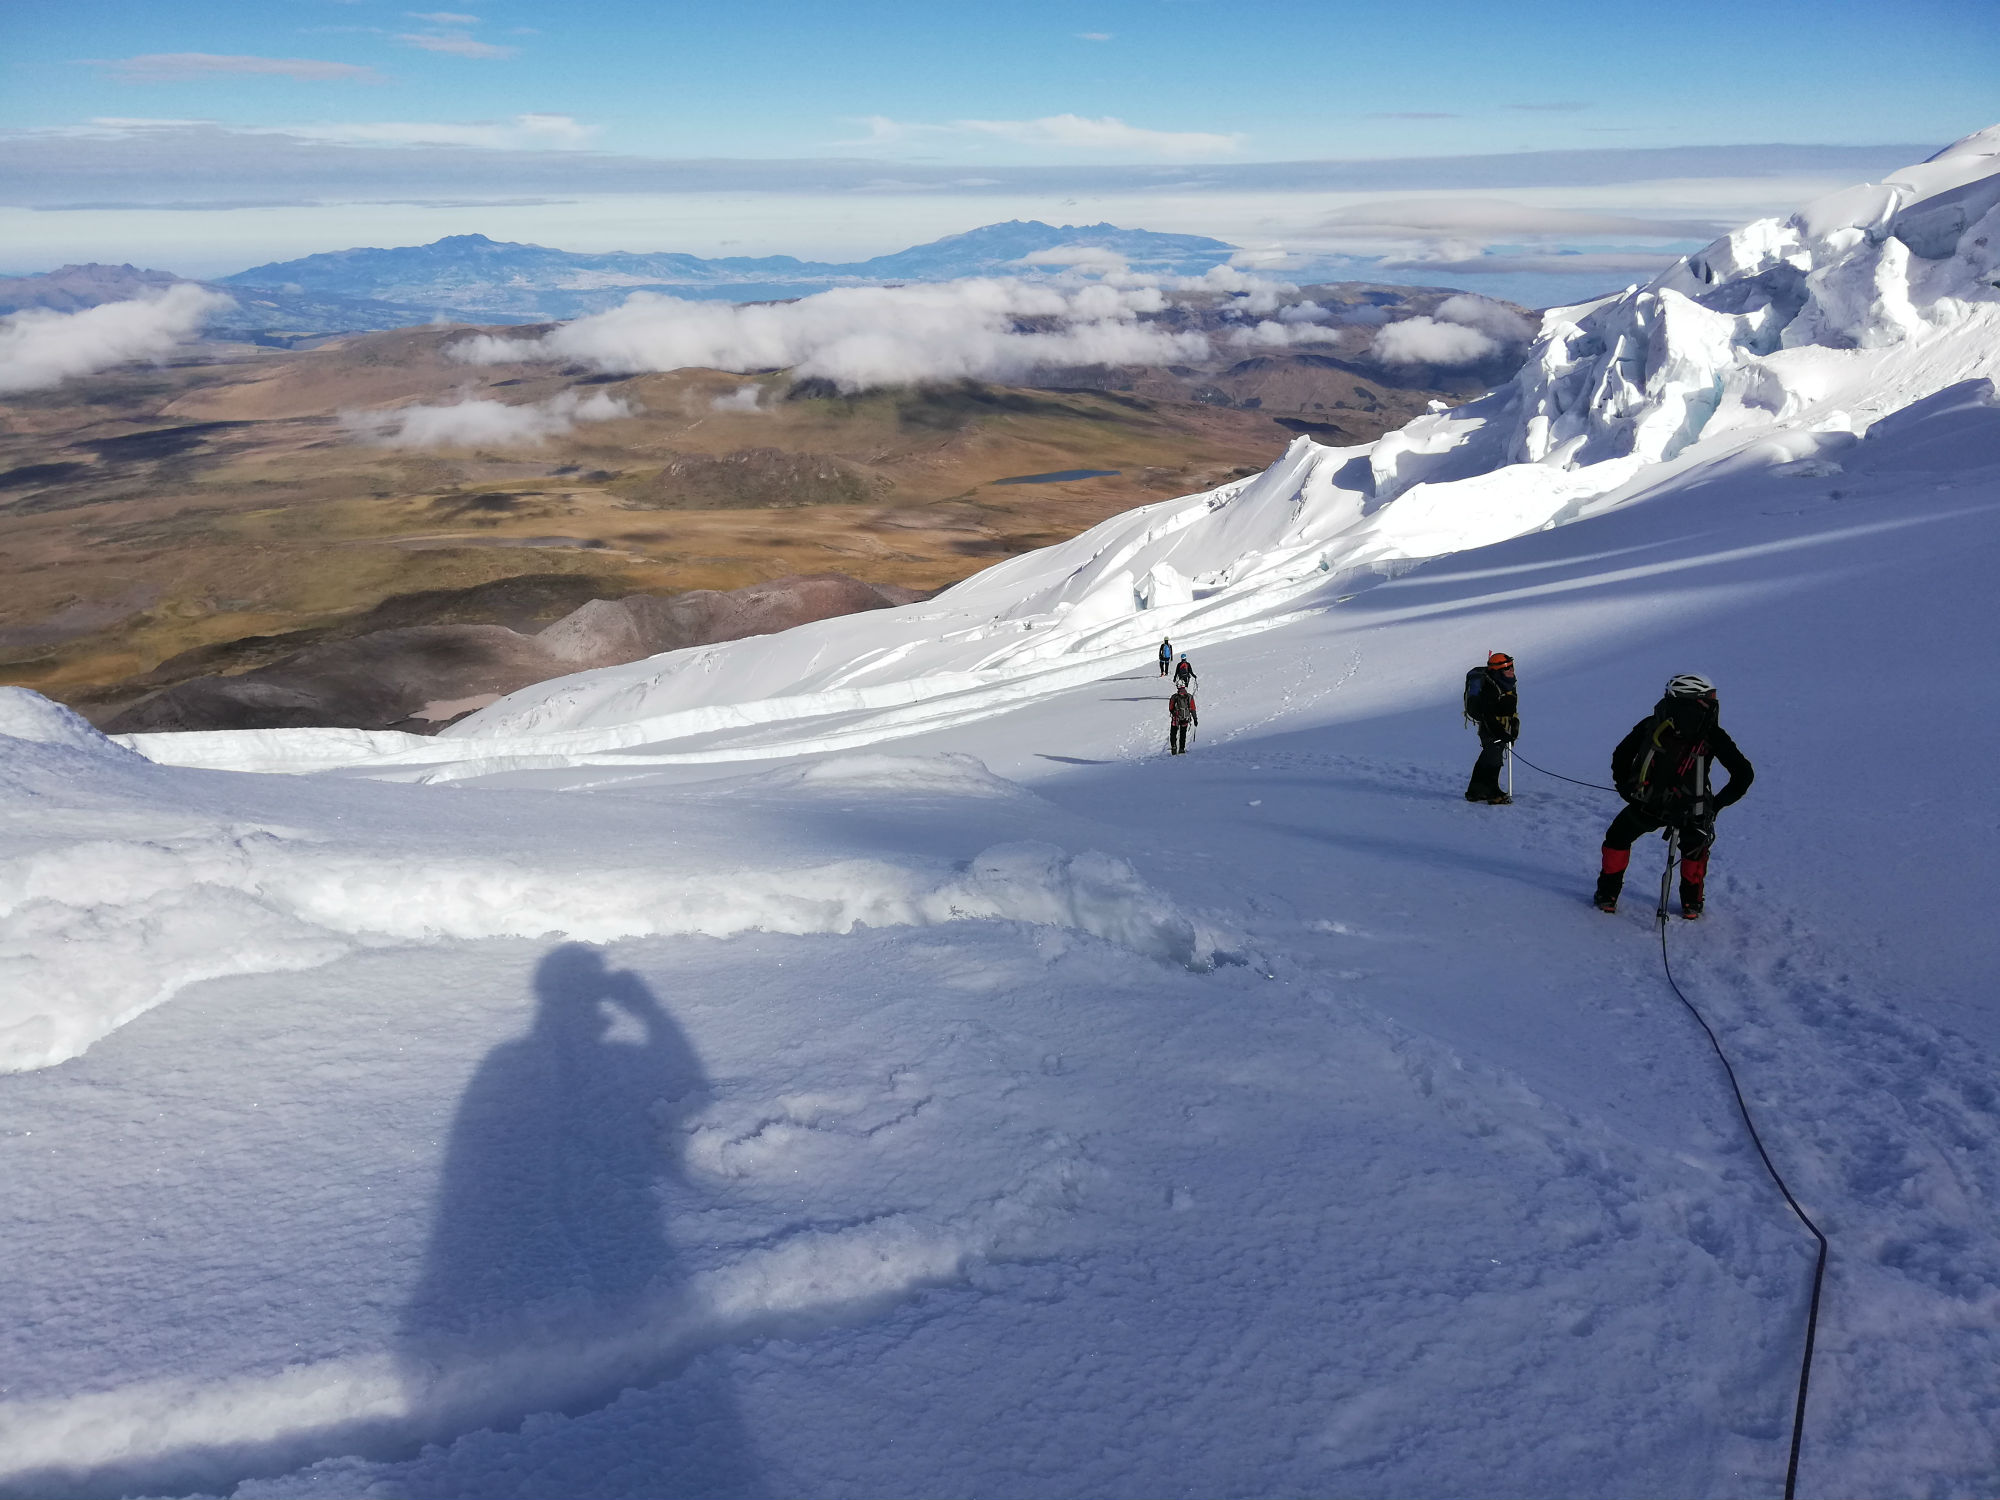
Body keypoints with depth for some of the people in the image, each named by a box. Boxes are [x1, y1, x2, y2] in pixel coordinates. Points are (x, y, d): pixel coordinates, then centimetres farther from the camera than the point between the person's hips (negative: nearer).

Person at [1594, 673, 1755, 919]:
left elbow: (1620, 757, 17)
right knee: (1696, 846, 34)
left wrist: (1627, 792, 29)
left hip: (1645, 806, 0)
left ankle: (1608, 894, 29)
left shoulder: (1652, 723, 16)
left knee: (1618, 838, 30)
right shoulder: (1712, 733, 13)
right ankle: (1691, 903, 35)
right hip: (1691, 813, 0)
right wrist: (1717, 803, 23)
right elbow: (1743, 773, 12)